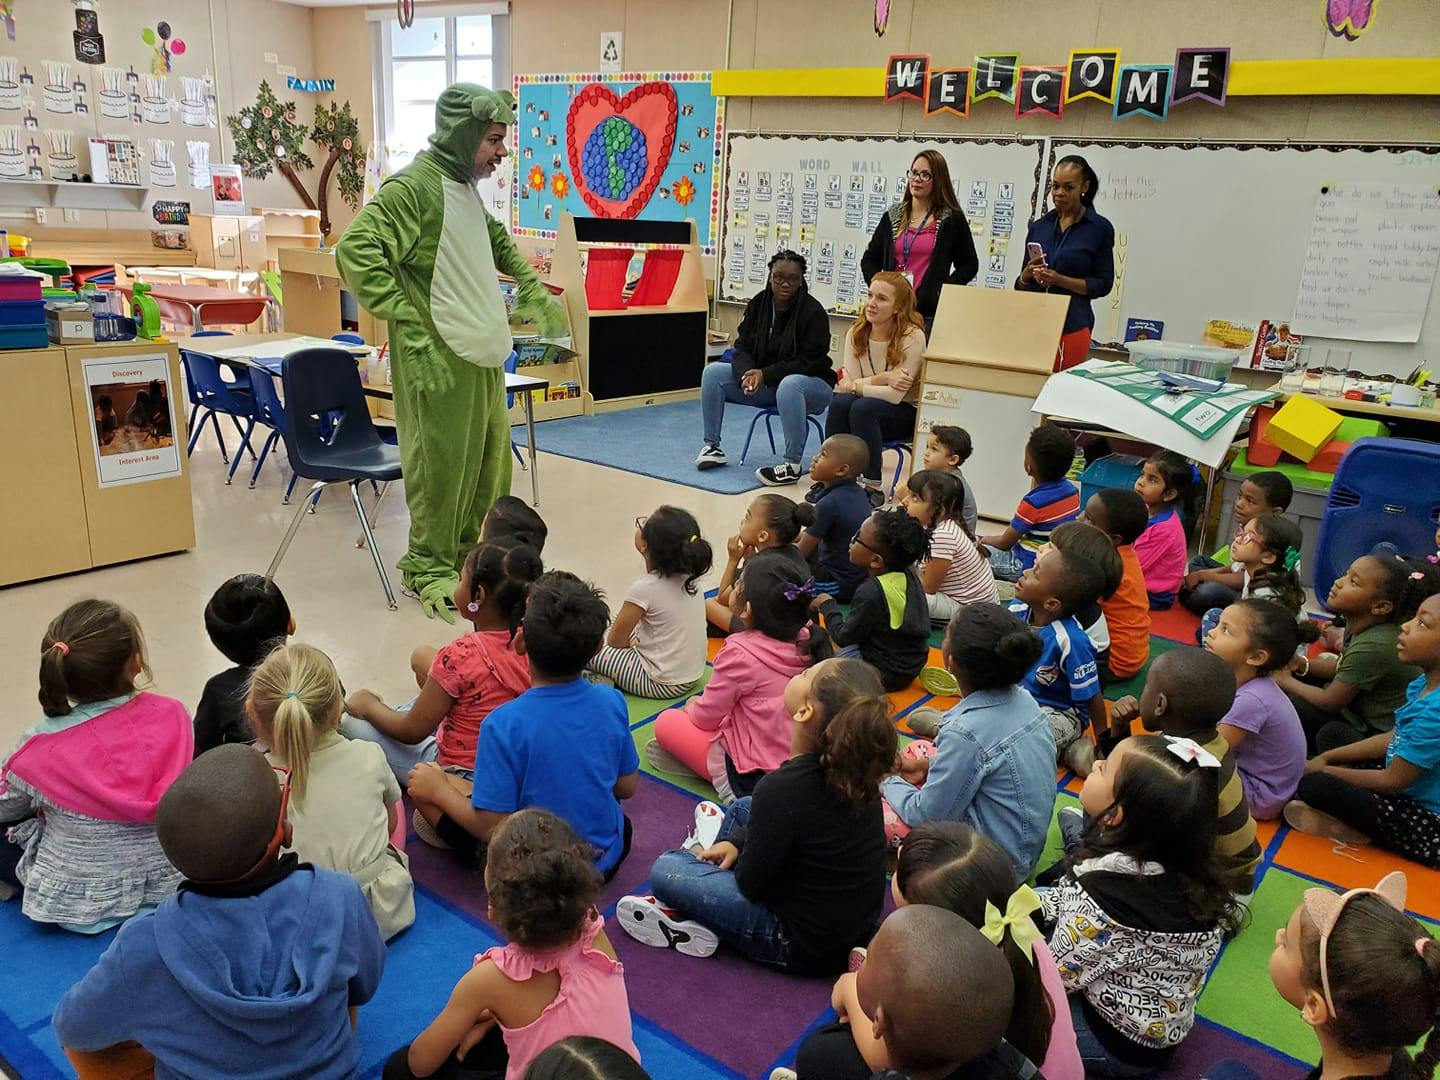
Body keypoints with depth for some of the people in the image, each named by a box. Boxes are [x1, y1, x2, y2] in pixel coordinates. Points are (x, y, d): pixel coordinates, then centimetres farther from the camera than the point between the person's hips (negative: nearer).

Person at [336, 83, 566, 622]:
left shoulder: (465, 188, 14)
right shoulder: (411, 188, -14)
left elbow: (498, 242, 34)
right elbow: (355, 251, -24)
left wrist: (534, 289, 25)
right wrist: (407, 319, -25)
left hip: (482, 355, 9)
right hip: (439, 359, -9)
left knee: (490, 461, 15)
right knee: (441, 466, 1)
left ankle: (470, 552, 31)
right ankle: (429, 568, 16)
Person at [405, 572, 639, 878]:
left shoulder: (503, 725, -27)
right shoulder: (612, 702, -15)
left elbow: (493, 829, -22)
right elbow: (628, 787, -2)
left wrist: (439, 790, -6)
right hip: (609, 858, 5)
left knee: (423, 784, 4)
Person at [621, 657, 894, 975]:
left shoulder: (781, 789, -33)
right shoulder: (853, 765, -10)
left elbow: (753, 884, -18)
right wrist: (736, 842, 5)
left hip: (805, 947, -7)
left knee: (665, 868, 1)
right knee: (742, 808, 21)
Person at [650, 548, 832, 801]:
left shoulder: (741, 652, -26)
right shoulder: (808, 639, -8)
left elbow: (707, 716, -11)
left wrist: (691, 706, 11)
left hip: (753, 777, -7)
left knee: (666, 722, 7)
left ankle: (723, 777, 3)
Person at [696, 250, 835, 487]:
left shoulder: (813, 312, -15)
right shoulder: (758, 304, 2)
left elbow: (809, 362, -19)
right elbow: (742, 347, 0)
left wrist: (765, 375, -27)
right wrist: (747, 373, -23)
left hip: (811, 383, -6)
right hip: (764, 383, 6)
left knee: (789, 385, -42)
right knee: (713, 372, -9)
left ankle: (792, 465, -34)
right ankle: (712, 447, -3)